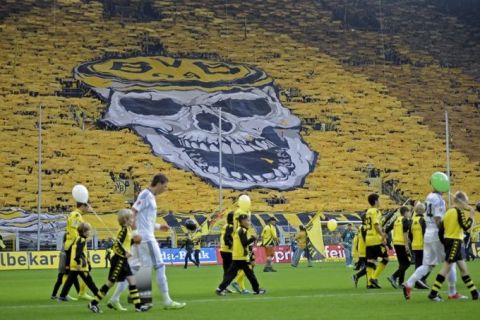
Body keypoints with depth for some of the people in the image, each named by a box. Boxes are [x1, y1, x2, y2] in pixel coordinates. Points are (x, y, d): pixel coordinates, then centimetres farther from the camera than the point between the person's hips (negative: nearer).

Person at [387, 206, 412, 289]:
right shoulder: (406, 220, -8)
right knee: (406, 263, -4)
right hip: (402, 244, -8)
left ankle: (400, 283, 11)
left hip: (396, 243, 8)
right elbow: (405, 233, -17)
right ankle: (393, 277, -17)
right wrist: (406, 244, -18)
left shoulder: (397, 220, 15)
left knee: (402, 263, 14)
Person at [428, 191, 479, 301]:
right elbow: (466, 227, -18)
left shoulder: (448, 212, 12)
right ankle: (433, 293, -9)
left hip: (448, 241, 9)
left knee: (463, 268, 13)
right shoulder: (459, 211, -12)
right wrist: (471, 216, -7)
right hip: (455, 242, -9)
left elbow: (442, 229, 11)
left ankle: (474, 293, 17)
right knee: (446, 269, -8)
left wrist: (444, 244, 16)